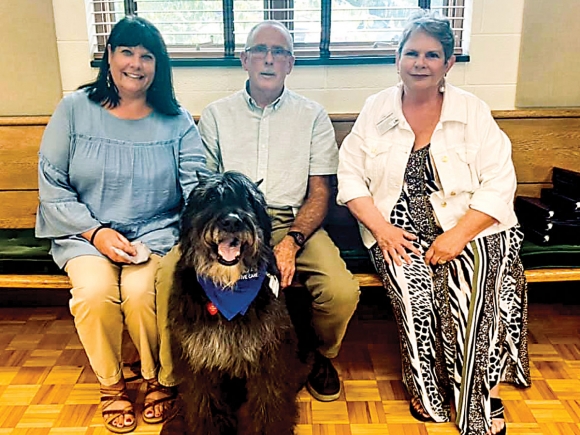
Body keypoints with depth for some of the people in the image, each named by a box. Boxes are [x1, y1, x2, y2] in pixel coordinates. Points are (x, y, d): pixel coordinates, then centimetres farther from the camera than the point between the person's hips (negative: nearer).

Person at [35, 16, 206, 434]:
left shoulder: (177, 121, 4)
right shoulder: (74, 109, 3)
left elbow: (197, 187, -6)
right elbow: (52, 188, 1)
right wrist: (95, 232, -12)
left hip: (157, 232, 0)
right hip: (86, 233, 1)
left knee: (141, 291, -28)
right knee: (95, 292, -28)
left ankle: (159, 379, 4)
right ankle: (111, 384, 3)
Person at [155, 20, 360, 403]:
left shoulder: (313, 116, 10)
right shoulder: (216, 115, 12)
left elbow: (320, 193, 5)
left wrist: (292, 242, -14)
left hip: (294, 223, 0)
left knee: (342, 292, -26)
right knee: (169, 275, -26)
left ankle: (320, 355, 10)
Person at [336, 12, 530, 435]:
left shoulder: (474, 111, 3)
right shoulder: (376, 110, 7)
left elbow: (499, 184, -3)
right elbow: (350, 175, 3)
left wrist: (459, 234, -18)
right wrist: (380, 228, -12)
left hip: (470, 226, 0)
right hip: (400, 228, 1)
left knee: (481, 285, -27)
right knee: (414, 285, -28)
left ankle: (485, 394, -4)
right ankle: (427, 388, -2)